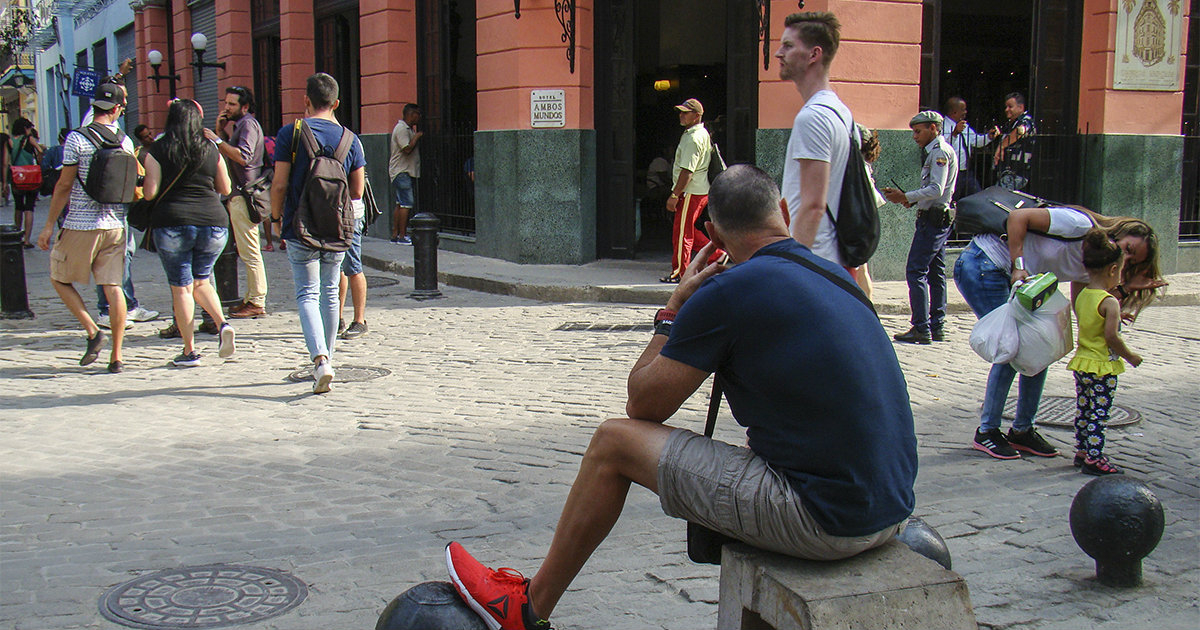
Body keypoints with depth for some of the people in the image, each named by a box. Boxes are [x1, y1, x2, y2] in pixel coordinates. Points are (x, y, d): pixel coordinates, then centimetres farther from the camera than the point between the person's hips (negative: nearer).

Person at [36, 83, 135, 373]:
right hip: (115, 226, 4)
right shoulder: (124, 141, 3)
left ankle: (92, 331, 1)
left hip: (81, 225, -4)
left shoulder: (77, 138, -10)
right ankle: (116, 356, 2)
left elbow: (64, 185, -8)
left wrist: (49, 225, -1)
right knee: (113, 287, 4)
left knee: (60, 279, 14)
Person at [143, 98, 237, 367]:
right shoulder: (211, 150, 6)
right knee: (201, 280, 19)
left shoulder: (158, 151, -1)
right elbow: (226, 188, 12)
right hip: (213, 221, 3)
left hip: (172, 222, -3)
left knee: (181, 286, 5)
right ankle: (222, 323, -5)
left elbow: (150, 192, -5)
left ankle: (189, 351, 4)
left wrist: (144, 180, 16)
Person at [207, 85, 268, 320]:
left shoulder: (248, 124, -9)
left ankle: (257, 303, -9)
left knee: (249, 251, -10)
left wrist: (217, 140, -19)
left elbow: (243, 157, -22)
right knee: (247, 251, 12)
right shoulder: (240, 125, 23)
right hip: (239, 195, 11)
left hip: (245, 196, -11)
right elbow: (226, 155, 21)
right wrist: (220, 131, 10)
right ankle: (251, 298, 16)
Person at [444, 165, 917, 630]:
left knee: (615, 442, 4)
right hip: (891, 512, 8)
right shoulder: (836, 277, 10)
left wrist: (674, 307, 9)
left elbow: (642, 404, -2)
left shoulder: (727, 292, -12)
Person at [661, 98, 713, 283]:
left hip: (691, 192, -10)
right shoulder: (703, 133, 16)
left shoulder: (694, 138, -18)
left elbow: (688, 171, -22)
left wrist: (674, 195, -20)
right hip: (701, 191, 10)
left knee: (682, 231, -2)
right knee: (688, 230, 18)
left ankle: (679, 272, 4)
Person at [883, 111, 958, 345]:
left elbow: (936, 190, -22)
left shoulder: (940, 151, -12)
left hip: (933, 219, -11)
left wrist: (906, 197, -20)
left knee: (915, 271, -12)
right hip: (940, 219, 11)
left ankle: (921, 329, -14)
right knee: (935, 273, 11)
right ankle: (936, 326, 14)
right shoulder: (937, 151, 19)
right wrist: (912, 200, 9)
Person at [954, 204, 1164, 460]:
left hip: (1007, 276, 9)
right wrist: (1018, 265, -25)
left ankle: (1022, 431, 18)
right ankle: (986, 432, 2)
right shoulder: (1080, 225, -18)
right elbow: (1017, 216, -22)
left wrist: (1125, 289, -8)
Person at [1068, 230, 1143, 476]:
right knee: (1098, 414, -1)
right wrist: (1130, 356, -9)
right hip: (1103, 367, -7)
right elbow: (1111, 336, -23)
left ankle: (1082, 451, 25)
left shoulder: (1082, 295, 4)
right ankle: (1094, 458, 2)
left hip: (1081, 363, 7)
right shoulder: (1110, 302, -19)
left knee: (1083, 410, 16)